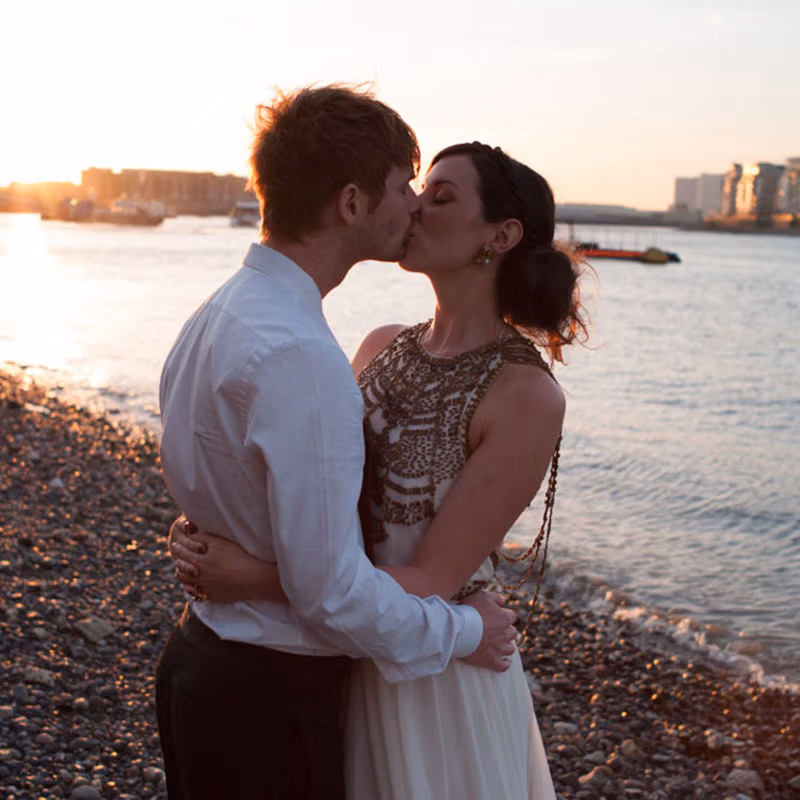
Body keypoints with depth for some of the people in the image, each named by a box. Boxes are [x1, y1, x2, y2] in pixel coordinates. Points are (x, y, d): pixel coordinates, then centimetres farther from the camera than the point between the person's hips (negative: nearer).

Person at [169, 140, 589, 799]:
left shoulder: (525, 394, -20)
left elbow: (430, 584, -22)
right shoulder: (383, 347, -1)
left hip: (439, 674, -5)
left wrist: (254, 579, -25)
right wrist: (210, 532, -11)